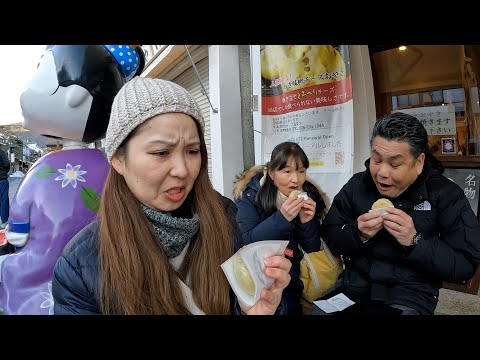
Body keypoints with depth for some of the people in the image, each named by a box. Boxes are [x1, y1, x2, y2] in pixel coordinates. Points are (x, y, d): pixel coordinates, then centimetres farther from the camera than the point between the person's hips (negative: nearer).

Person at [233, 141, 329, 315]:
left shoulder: (311, 194, -2)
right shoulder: (250, 193, -12)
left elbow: (313, 250, 1)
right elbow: (245, 242, -18)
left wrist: (307, 222, -19)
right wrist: (281, 218, -27)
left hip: (292, 273, 3)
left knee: (289, 305, -22)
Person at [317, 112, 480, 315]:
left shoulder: (446, 195, -8)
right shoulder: (357, 185, -1)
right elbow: (328, 236, -1)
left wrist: (414, 241, -23)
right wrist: (358, 234, -19)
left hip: (410, 297, 0)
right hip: (353, 288, 1)